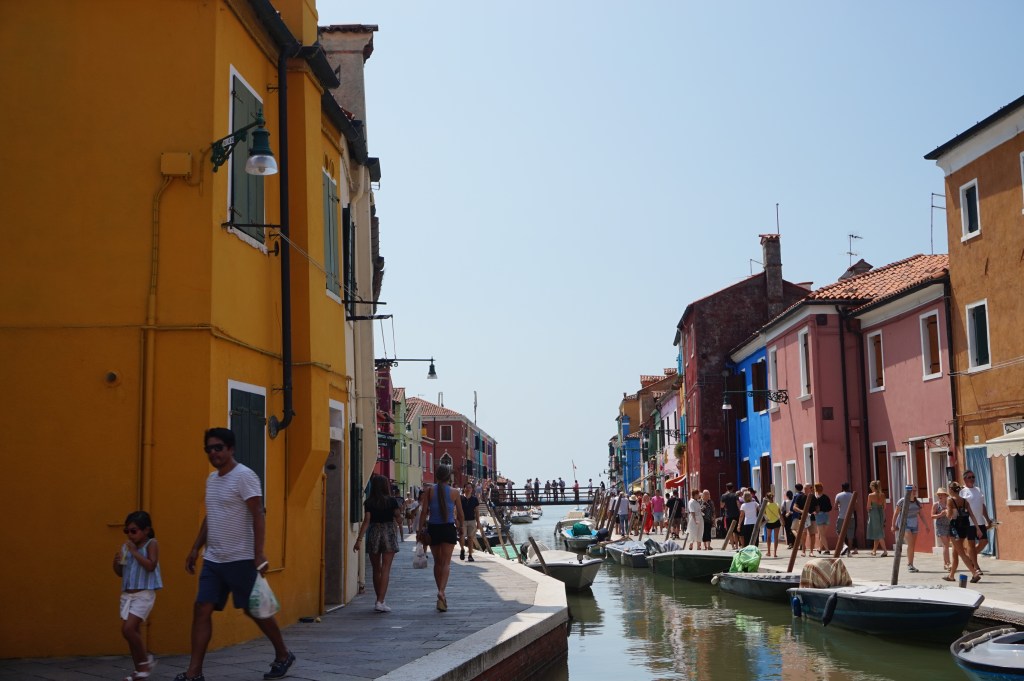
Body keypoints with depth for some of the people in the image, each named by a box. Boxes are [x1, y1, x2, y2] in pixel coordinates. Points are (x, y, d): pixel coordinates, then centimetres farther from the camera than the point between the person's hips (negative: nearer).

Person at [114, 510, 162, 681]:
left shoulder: (151, 544, -7)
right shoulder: (126, 547, 9)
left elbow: (150, 566, -20)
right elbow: (120, 573, 16)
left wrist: (135, 552, -19)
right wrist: (116, 562, -4)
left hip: (144, 594, -7)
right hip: (127, 594, 7)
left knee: (128, 629, -17)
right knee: (133, 632, 8)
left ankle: (145, 659, 3)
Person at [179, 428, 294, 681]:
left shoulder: (244, 476, -12)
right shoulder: (212, 479, 13)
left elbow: (258, 517, -18)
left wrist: (259, 555, -24)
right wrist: (195, 549, 18)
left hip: (240, 559, -7)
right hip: (213, 560, 7)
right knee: (201, 610, -1)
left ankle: (283, 655, 23)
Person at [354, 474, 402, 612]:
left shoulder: (368, 503, -1)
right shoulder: (392, 501, -3)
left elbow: (366, 521, -7)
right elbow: (399, 520, 0)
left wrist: (359, 540, -8)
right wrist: (400, 512, 21)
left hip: (374, 534, 2)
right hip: (389, 533, -2)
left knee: (376, 570, 14)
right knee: (385, 569, -5)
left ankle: (379, 601, 22)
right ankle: (380, 601, -14)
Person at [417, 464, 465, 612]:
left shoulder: (429, 491, -1)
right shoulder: (454, 492, 0)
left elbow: (424, 512, -6)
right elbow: (460, 515, 6)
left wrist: (421, 529, 0)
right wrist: (461, 532, 17)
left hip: (433, 528, 1)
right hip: (448, 528, -1)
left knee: (438, 562, 15)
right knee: (446, 562, -3)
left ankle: (441, 594, 21)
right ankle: (441, 591, -25)